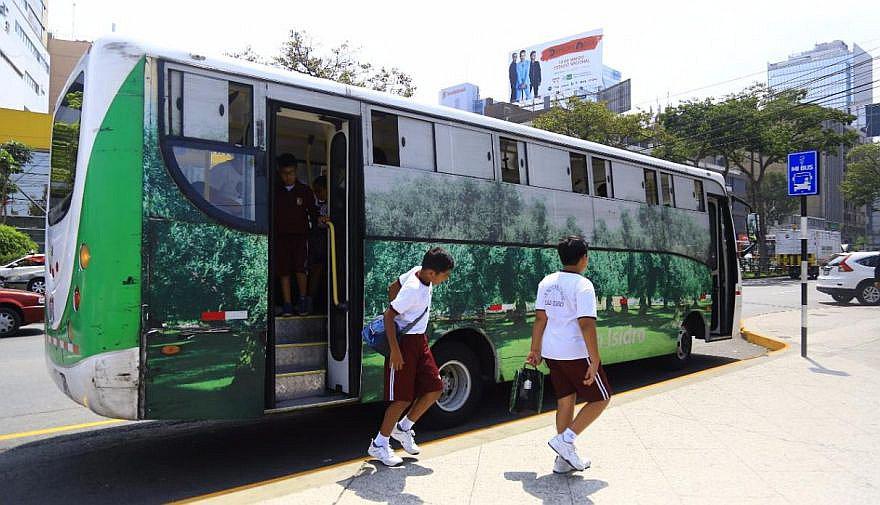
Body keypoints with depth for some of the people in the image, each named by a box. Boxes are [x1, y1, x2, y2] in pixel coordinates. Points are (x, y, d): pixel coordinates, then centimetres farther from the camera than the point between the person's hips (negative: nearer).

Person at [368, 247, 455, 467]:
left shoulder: (418, 272, -1)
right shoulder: (414, 290, -26)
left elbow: (394, 287, 13)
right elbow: (388, 316, -25)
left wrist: (400, 310, 19)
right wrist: (394, 349, -25)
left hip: (419, 340, 9)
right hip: (405, 343, -9)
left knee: (435, 388, 8)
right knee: (403, 398, -3)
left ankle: (403, 428, 24)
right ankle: (379, 444, 13)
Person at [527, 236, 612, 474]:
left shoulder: (547, 282, 6)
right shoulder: (583, 285, -15)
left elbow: (540, 319, 7)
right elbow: (586, 325, -21)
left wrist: (535, 351, 11)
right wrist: (595, 361, -20)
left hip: (552, 353, 7)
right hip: (577, 354, -7)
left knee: (565, 401, 16)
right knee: (600, 398, 10)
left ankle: (564, 459, 21)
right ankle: (566, 439, -1)